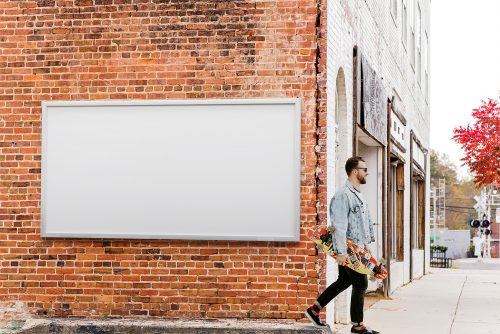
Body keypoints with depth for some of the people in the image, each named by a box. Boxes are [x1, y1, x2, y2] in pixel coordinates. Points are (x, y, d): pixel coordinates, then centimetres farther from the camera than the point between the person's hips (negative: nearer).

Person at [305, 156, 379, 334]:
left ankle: (314, 310, 24)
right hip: (348, 249, -10)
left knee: (344, 281, 16)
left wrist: (366, 242, 20)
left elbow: (366, 221, 23)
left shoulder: (358, 195, 16)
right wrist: (341, 251, -25)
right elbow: (339, 226, -23)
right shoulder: (343, 195, -17)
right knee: (361, 284, -2)